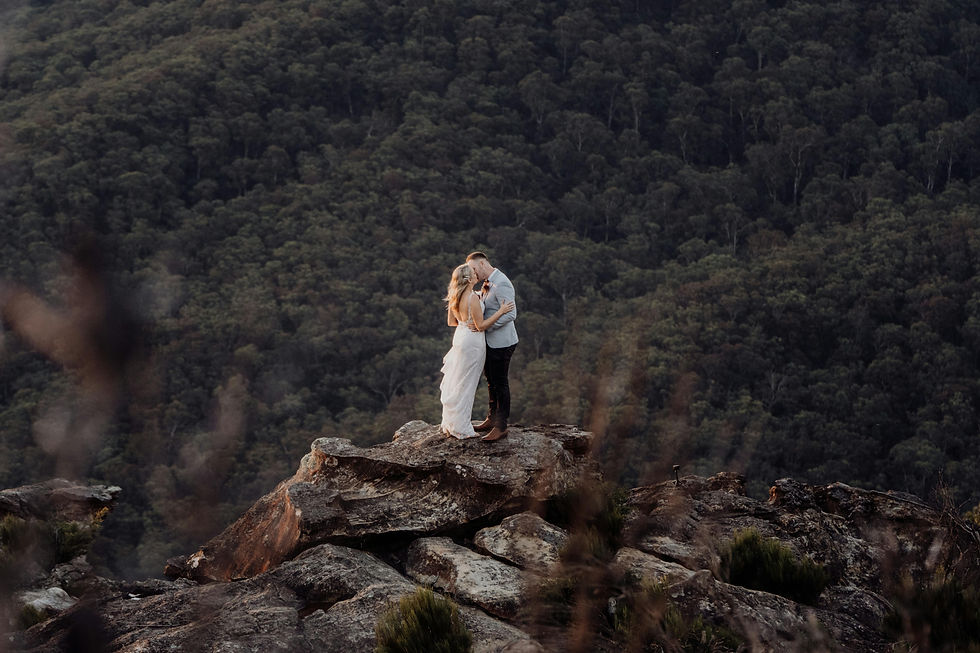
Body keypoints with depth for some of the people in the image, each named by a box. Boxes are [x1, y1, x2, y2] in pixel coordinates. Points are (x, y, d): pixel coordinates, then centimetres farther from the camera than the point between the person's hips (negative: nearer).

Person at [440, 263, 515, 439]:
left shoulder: (455, 297, 3)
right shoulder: (472, 298, -22)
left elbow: (450, 321, 12)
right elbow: (481, 325, -19)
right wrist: (500, 312, -16)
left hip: (460, 336, 8)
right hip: (472, 341, -8)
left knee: (456, 383, 16)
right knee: (465, 385, -1)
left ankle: (450, 423, 24)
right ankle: (461, 428, 6)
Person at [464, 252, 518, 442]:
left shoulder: (501, 284, -21)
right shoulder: (488, 283, 10)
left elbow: (510, 314, -26)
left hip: (501, 342, -10)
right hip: (490, 341, 10)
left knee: (500, 383, -3)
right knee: (491, 381, 19)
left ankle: (501, 426, 4)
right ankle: (492, 419, 31)